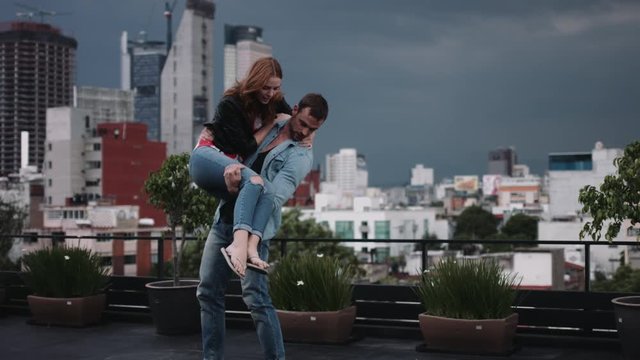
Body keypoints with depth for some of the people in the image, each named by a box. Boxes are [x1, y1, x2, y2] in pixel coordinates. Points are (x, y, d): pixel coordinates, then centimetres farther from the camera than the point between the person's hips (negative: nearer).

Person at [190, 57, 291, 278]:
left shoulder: (274, 102, 3)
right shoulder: (231, 104, -16)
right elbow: (247, 147, -15)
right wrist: (270, 124, -8)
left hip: (228, 165, 7)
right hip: (207, 156, -7)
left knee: (267, 193, -26)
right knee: (254, 180, -36)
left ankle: (251, 248, -46)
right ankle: (239, 244, -55)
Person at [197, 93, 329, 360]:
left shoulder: (301, 156, -9)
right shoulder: (270, 124, 9)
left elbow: (275, 197, -23)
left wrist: (246, 176, -36)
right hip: (223, 220, 7)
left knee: (256, 298, -16)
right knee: (208, 293, 8)